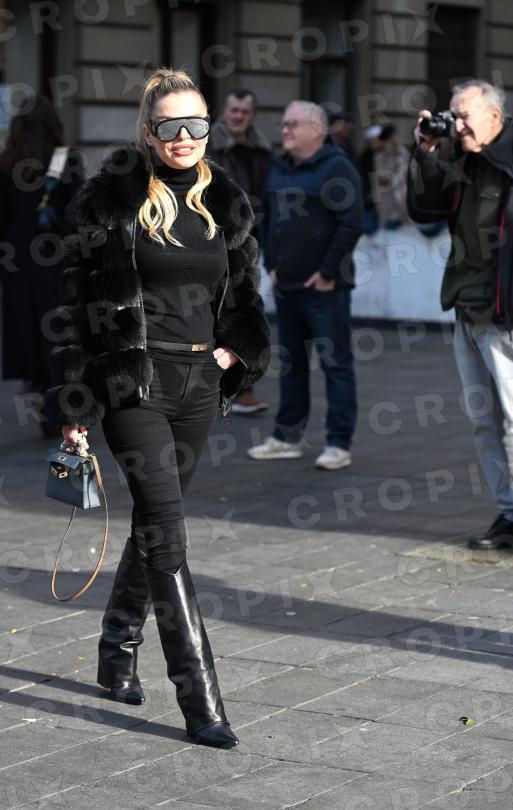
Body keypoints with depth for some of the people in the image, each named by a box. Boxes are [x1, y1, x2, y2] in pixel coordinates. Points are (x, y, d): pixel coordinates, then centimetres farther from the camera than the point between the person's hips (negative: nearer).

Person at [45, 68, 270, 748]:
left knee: (156, 520, 15)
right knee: (165, 529, -13)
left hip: (199, 384, 5)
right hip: (134, 379, -5)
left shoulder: (225, 201, 8)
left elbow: (243, 290, 21)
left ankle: (118, 652, 36)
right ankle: (200, 701, -16)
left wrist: (235, 350, 4)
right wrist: (77, 403, -8)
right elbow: (86, 300, -6)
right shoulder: (115, 199, -6)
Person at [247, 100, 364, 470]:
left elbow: (351, 224, -17)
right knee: (291, 362, 14)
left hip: (323, 288, -8)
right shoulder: (280, 169, 13)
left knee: (336, 363, -3)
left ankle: (339, 444, 0)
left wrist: (328, 272, -16)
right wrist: (271, 264, 12)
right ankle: (288, 437, 22)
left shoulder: (335, 168, -11)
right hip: (286, 286, 8)